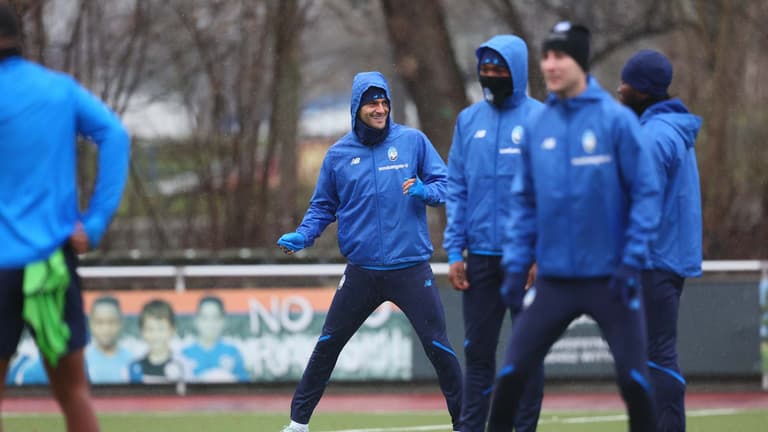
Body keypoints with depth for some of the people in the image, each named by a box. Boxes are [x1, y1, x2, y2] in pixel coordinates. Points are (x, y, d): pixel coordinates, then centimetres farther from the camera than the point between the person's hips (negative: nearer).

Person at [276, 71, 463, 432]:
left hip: (411, 269, -2)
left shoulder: (412, 141, 1)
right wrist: (302, 236, -3)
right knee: (328, 345, 7)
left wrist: (425, 191, -19)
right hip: (361, 272, 2)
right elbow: (323, 207, 13)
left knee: (438, 346, -5)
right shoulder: (338, 154, 6)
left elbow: (445, 185, 3)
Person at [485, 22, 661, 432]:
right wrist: (515, 264, 3)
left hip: (610, 278, -3)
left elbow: (646, 193, -7)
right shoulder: (536, 127, 4)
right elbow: (525, 202, 11)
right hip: (553, 278, 3)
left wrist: (632, 261, -14)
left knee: (633, 379, -1)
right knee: (510, 374, -1)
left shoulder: (617, 120, -8)